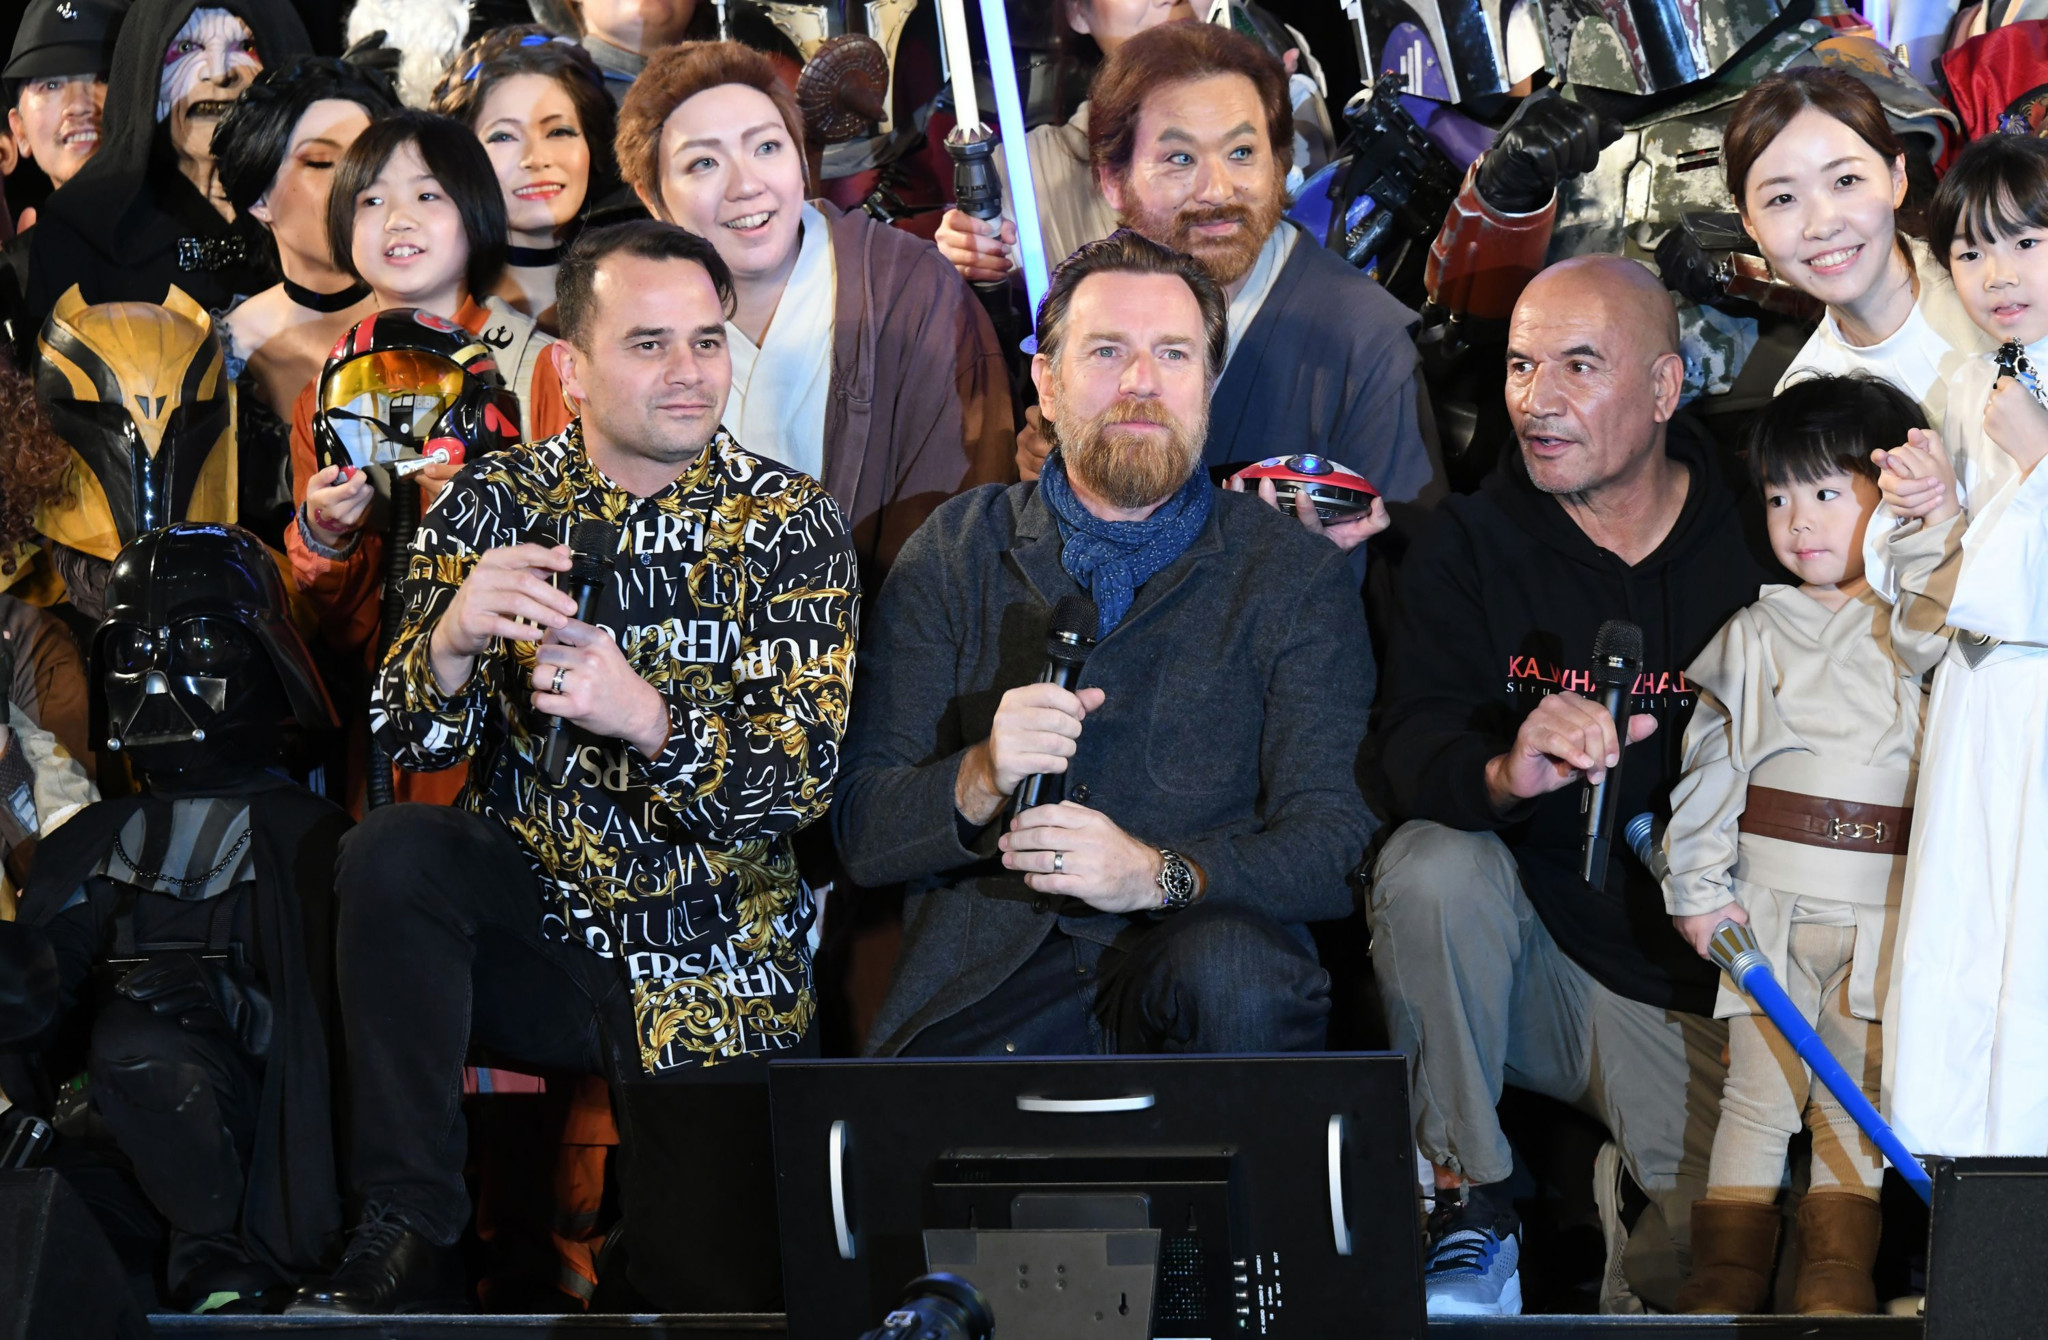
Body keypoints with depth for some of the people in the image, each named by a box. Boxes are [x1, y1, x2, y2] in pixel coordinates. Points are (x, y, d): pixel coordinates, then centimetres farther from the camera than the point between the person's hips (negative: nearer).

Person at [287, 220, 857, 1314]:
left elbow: (802, 779, -14)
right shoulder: (494, 505, 0)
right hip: (531, 924, 1)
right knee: (392, 852, -28)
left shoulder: (786, 523, -5)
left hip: (709, 974, -1)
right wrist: (453, 640, -31)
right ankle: (404, 1238, -20)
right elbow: (412, 739, -7)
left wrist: (645, 717, -32)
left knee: (720, 1294, -11)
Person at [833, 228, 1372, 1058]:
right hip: (982, 976, 0)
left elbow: (1338, 845, -1)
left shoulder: (1294, 576, 10)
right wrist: (981, 782, -13)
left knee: (1233, 976, -35)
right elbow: (859, 835, 9)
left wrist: (1159, 873, -19)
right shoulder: (953, 557, 14)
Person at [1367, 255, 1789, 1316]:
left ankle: (1622, 1244, 16)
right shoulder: (1468, 547, -1)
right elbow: (1411, 751, -16)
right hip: (1526, 959, 1)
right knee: (1430, 866, -31)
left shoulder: (1759, 550, -2)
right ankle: (1470, 1209, -13)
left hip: (1695, 990, -1)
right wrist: (1503, 774, -39)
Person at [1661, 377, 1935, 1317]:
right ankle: (1726, 1273, 8)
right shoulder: (1754, 636, 7)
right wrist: (1700, 885, 0)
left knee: (1857, 1101, 6)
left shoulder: (1928, 633, 4)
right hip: (1770, 902, 0)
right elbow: (1709, 763, 8)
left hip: (1889, 908, 0)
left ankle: (1837, 1276, 13)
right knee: (1759, 1091, 2)